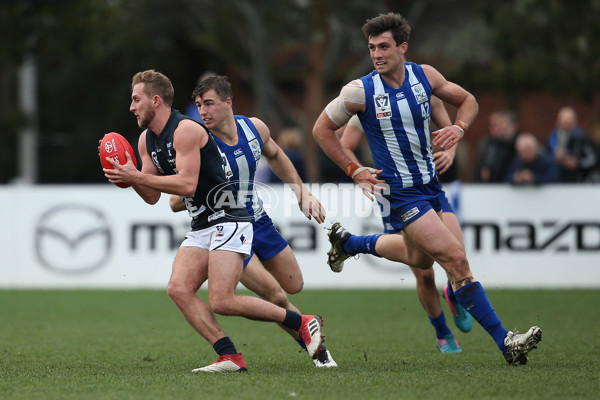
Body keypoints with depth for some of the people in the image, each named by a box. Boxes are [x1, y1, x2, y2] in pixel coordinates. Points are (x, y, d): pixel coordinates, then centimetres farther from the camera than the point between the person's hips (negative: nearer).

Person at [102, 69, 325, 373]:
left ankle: (303, 323, -2)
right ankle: (230, 357, -11)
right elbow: (152, 196, 12)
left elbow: (187, 185, -24)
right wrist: (128, 176, -6)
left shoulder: (186, 130, -16)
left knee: (222, 302, -17)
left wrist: (137, 177, -22)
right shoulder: (146, 140, 11)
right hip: (200, 227, 9)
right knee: (178, 289, -11)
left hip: (229, 219, -9)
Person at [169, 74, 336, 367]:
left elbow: (275, 156, 15)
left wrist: (303, 194, 12)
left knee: (294, 286, 13)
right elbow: (176, 202, -20)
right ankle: (318, 350, 9)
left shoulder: (254, 128, -9)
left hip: (259, 221, 5)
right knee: (276, 297, -11)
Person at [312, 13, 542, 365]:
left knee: (419, 259, 26)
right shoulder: (360, 91, -15)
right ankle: (505, 341, -12)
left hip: (430, 184, 6)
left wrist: (458, 128, -10)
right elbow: (322, 129, -2)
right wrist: (354, 171, -6)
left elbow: (467, 100, 10)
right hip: (401, 193, -6)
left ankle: (349, 242, 48)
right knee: (456, 259, -15)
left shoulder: (425, 75, -4)